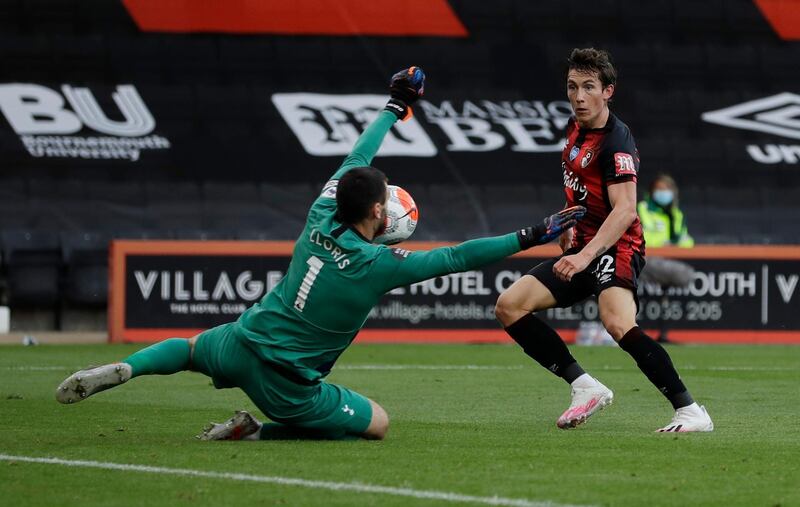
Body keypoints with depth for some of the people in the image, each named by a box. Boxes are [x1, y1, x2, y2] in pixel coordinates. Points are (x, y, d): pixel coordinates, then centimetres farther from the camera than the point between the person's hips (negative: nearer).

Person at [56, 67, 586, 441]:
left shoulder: (321, 219, -3)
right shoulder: (379, 265, -19)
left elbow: (357, 157, 11)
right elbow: (458, 257, -16)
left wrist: (396, 106, 23)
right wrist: (530, 237, -10)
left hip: (240, 344, 7)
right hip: (285, 382, -6)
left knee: (190, 348, 37)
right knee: (379, 424, 6)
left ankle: (122, 370, 7)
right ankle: (258, 431, -5)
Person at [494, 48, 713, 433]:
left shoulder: (615, 141, -17)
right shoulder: (574, 128, 10)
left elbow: (625, 210, -28)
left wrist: (584, 257, -38)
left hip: (615, 247, -9)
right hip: (583, 247, 9)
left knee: (618, 324, -34)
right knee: (509, 306, 0)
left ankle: (691, 411, -29)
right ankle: (584, 387, 1)